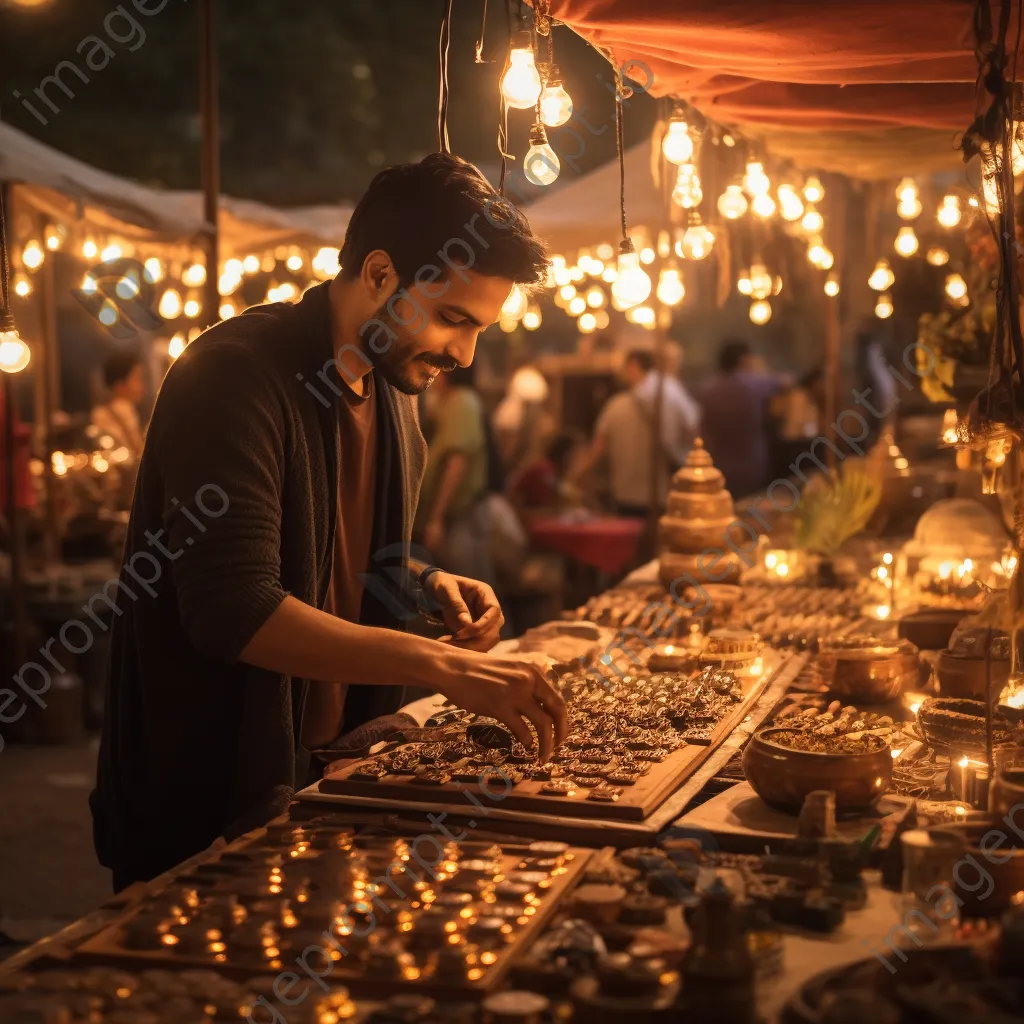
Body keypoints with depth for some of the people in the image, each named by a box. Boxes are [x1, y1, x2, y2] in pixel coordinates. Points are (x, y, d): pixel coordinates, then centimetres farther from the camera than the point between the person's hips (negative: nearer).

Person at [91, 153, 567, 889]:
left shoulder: (391, 390, 7)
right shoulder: (236, 376, -21)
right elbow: (234, 610, -31)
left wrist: (428, 585, -2)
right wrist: (442, 665, -35)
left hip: (330, 775, 8)